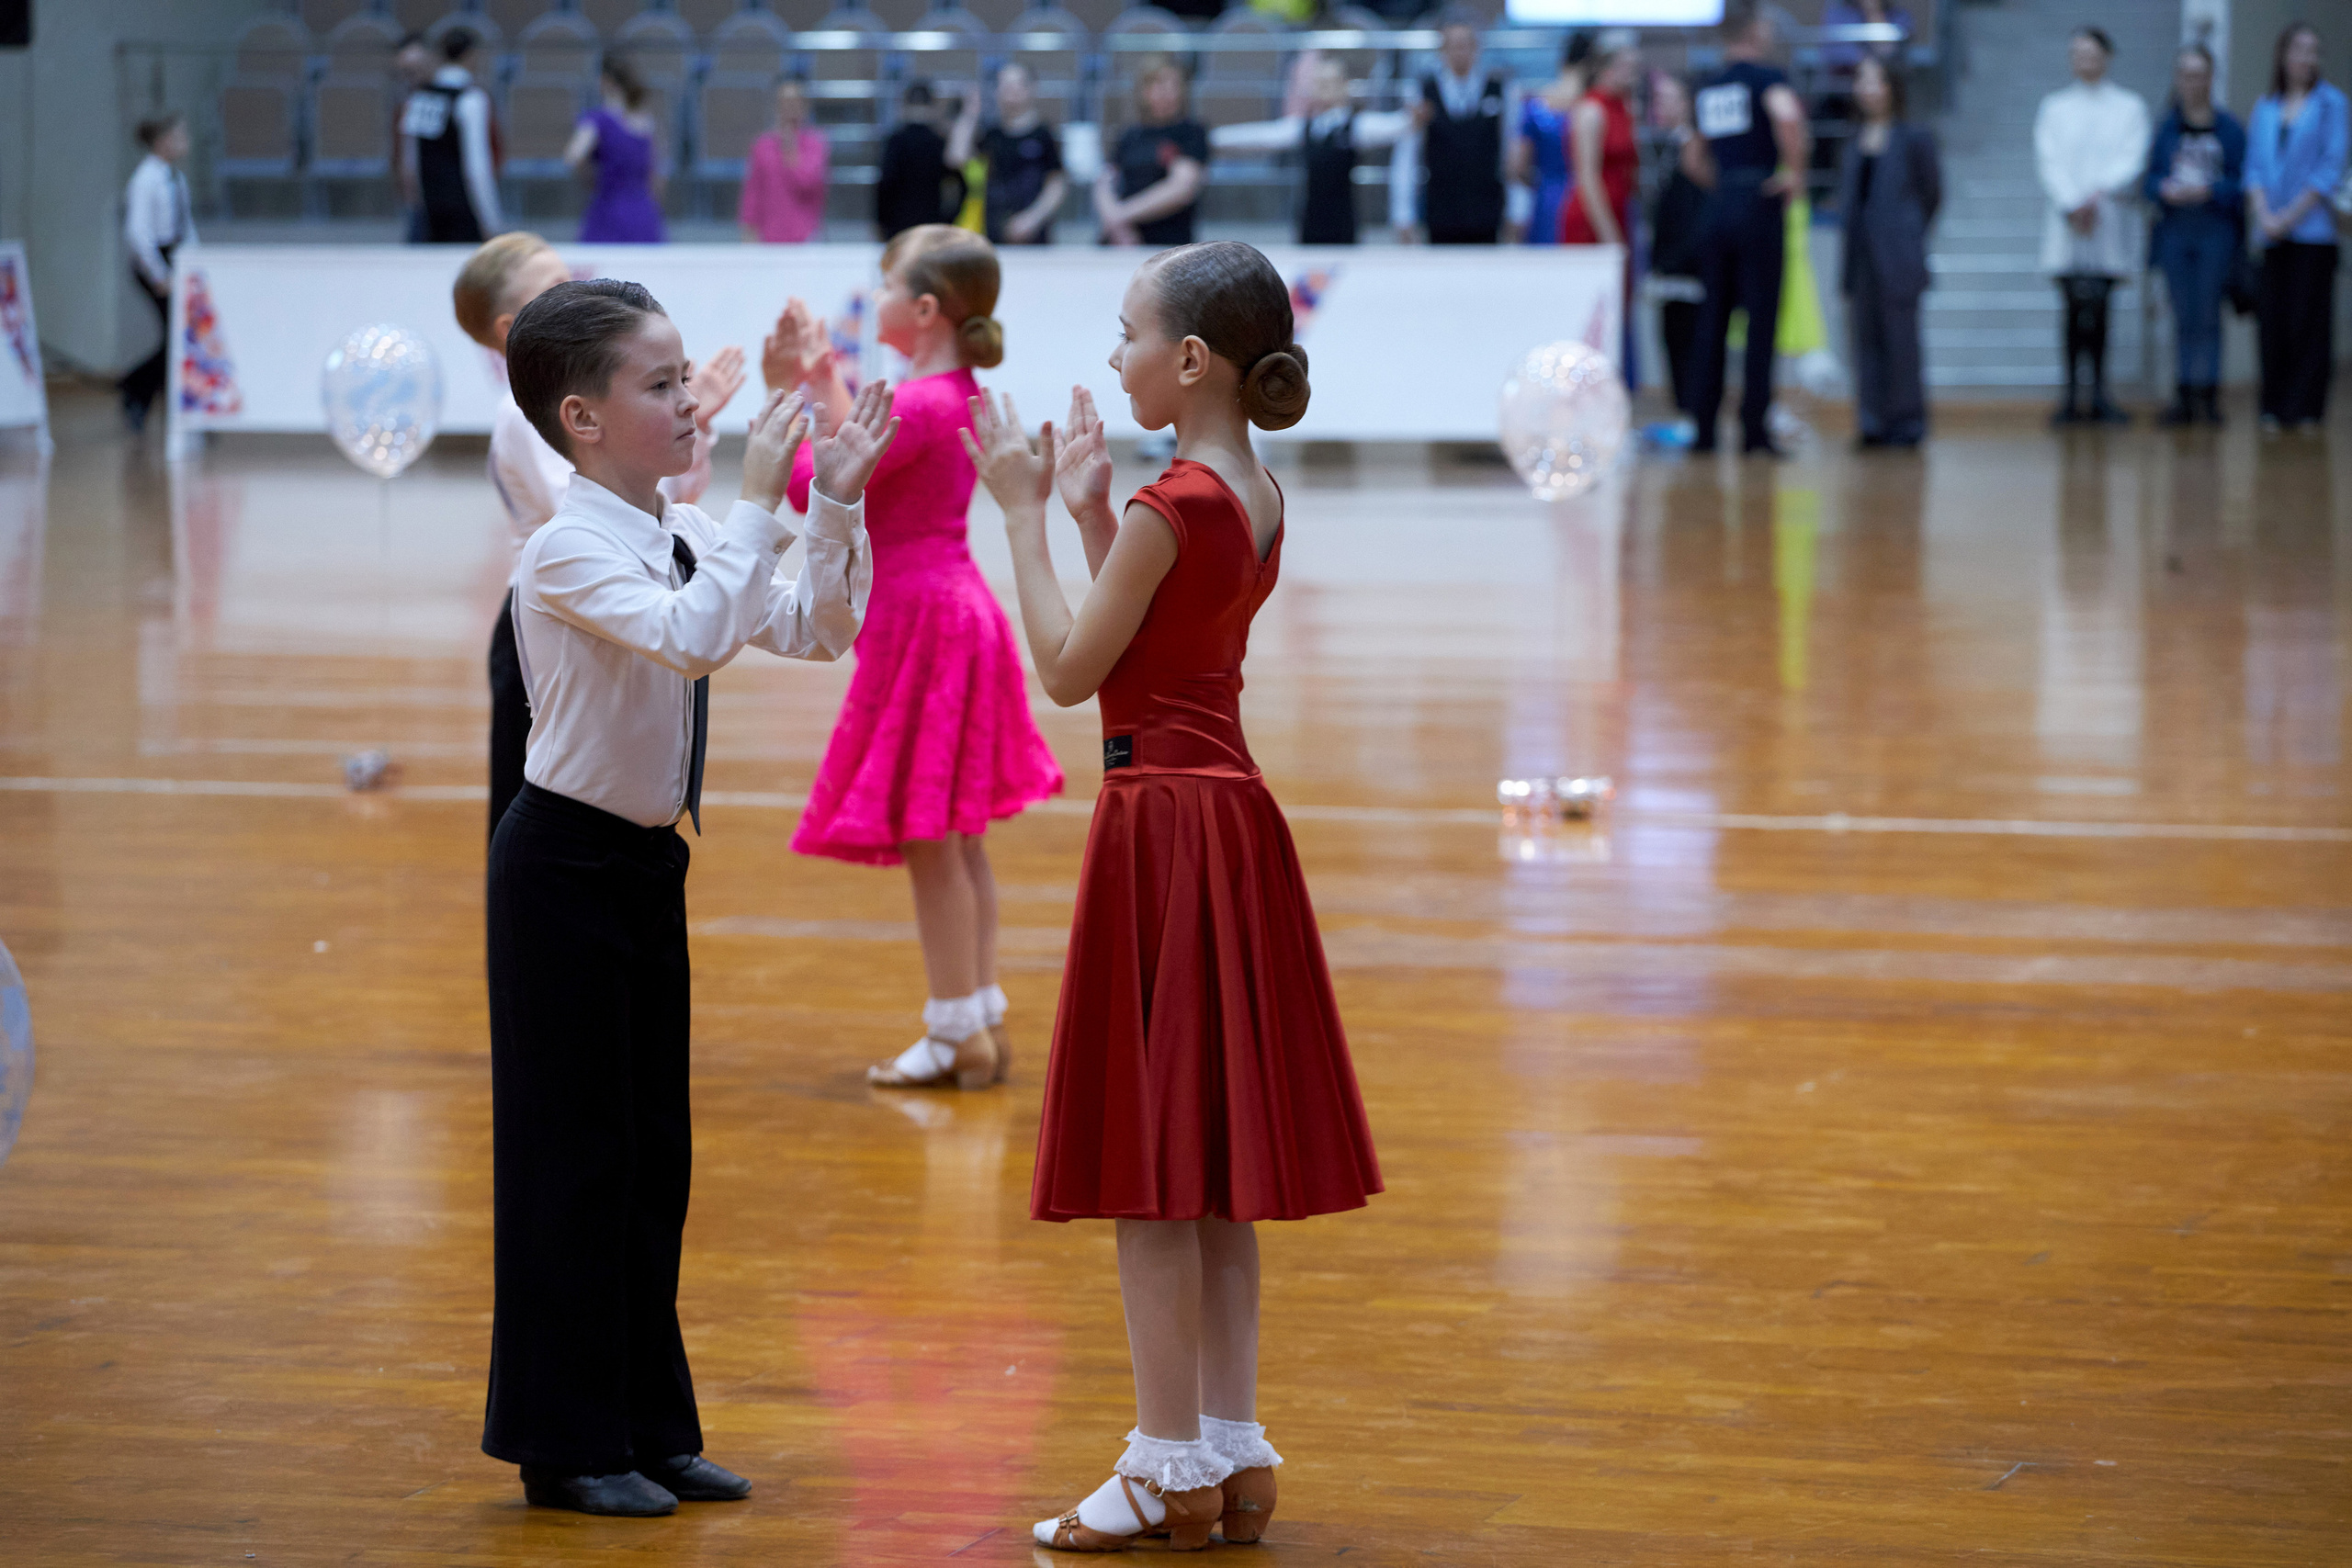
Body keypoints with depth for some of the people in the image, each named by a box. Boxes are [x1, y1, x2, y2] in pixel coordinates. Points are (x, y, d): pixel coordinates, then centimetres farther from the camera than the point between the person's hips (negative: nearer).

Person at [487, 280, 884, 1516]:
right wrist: (756, 501, -30)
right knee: (572, 1150, -1)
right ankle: (565, 1443, 9)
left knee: (653, 1148, 12)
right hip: (566, 864, -8)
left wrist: (837, 506, -5)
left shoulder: (686, 541, 6)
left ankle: (648, 1426, 22)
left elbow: (815, 631, 7)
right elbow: (692, 637, -35)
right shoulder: (569, 553, -19)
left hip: (646, 860, 8)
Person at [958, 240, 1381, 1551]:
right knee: (1213, 1158, 12)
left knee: (1150, 1158, -2)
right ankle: (1235, 1448, 16)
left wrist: (1026, 514, -6)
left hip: (1163, 822, -9)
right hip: (1230, 811, 9)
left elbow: (1069, 668, -12)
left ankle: (1172, 1465, 2)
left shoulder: (1172, 508, -18)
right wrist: (1091, 510, 14)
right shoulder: (1257, 499, 9)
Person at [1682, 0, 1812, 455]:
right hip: (1760, 208, -6)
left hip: (1717, 208, 6)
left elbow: (1694, 157, 21)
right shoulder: (1766, 77, -7)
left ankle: (1703, 429, 7)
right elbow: (1787, 117, -28)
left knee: (1712, 320, 8)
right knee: (1761, 319, -3)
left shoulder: (1707, 89, 14)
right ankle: (1754, 430, -5)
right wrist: (1794, 171, -16)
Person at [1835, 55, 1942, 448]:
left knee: (1900, 338, -2)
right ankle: (1872, 420, 5)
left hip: (1897, 260, -5)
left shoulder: (1913, 139, -2)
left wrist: (1907, 238, 6)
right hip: (1861, 260, 5)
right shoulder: (1854, 144, 12)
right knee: (1866, 338, 3)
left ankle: (1905, 422, 4)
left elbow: (1932, 194, 3)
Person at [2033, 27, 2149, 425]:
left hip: (2110, 223, 0)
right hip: (2067, 225, 0)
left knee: (2098, 311, -1)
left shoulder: (2128, 106, 10)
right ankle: (2074, 395, -4)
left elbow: (2131, 160, -1)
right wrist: (2072, 206, -11)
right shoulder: (2054, 107, 12)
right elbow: (2049, 162, 3)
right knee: (2076, 309, -5)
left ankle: (2097, 395, 4)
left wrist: (2098, 195, -15)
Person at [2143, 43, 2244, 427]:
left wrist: (2209, 191, -17)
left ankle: (2208, 395, 0)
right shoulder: (2167, 128, 9)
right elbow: (2149, 180, 8)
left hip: (2215, 232, -3)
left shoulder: (2229, 128, 0)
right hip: (2175, 232, 3)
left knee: (2208, 315, -3)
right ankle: (2184, 398, 8)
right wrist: (2165, 190, -13)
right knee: (2183, 318, 5)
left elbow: (2241, 181, -2)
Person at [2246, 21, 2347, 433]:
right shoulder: (2266, 108, 13)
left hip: (2312, 228, -4)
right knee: (2273, 319, 2)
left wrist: (2293, 214, -10)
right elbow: (2255, 166, 10)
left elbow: (2331, 167, -5)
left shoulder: (2329, 102, 2)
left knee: (2308, 319, -5)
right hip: (2273, 235, 4)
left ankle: (2306, 408, -2)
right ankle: (2275, 409, 7)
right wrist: (2263, 214, -6)